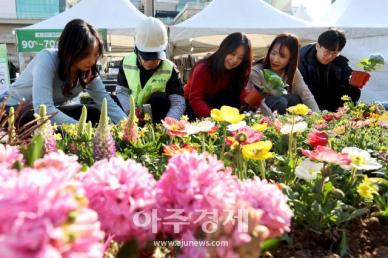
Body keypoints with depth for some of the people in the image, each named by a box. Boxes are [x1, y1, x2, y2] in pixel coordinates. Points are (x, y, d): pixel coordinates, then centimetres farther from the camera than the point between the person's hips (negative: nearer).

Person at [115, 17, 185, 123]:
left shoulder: (170, 70, -20)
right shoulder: (127, 62, -11)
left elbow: (178, 103, -25)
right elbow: (121, 91, -8)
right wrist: (131, 111, -27)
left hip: (156, 110, -2)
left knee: (159, 98, -32)